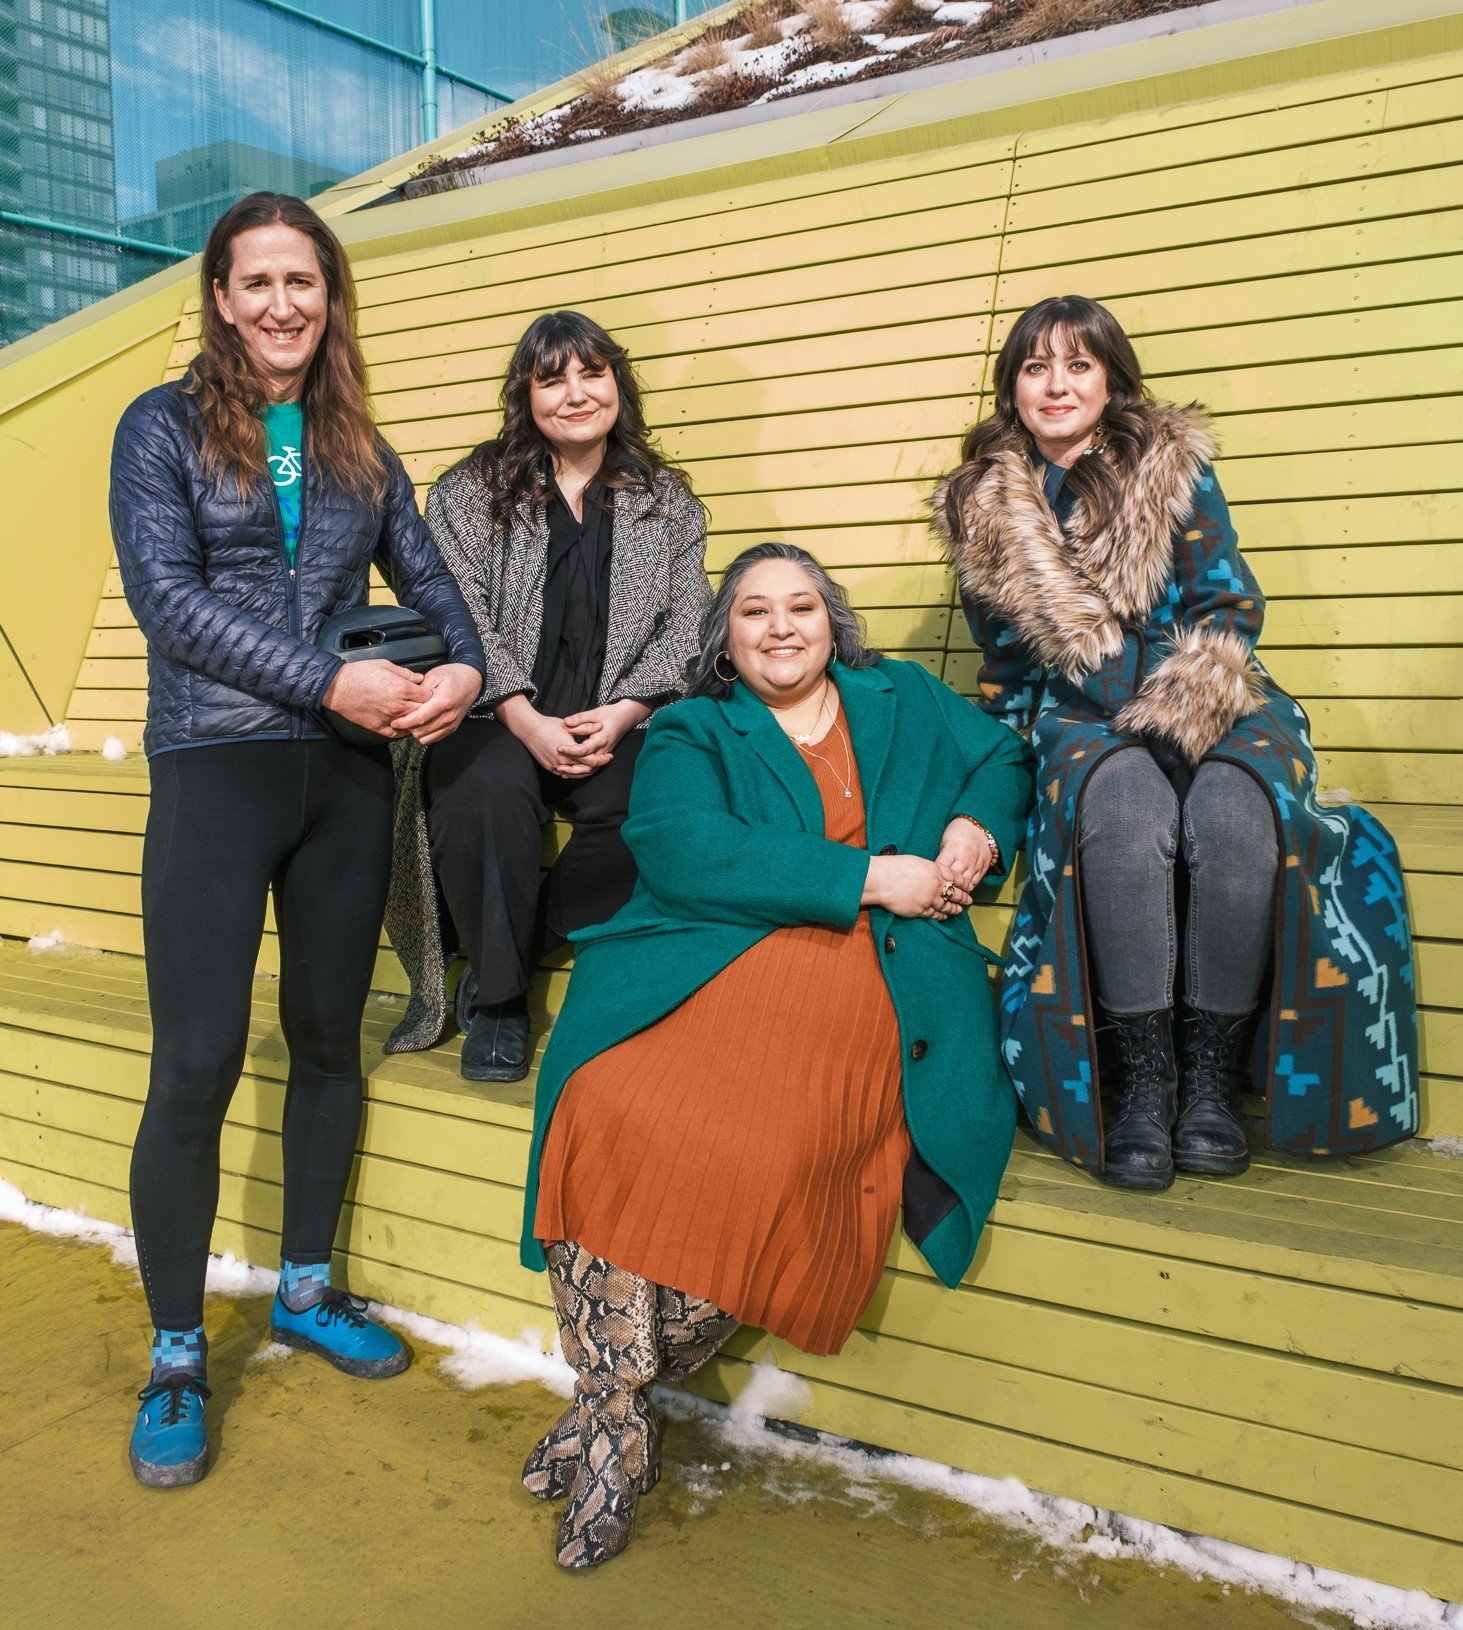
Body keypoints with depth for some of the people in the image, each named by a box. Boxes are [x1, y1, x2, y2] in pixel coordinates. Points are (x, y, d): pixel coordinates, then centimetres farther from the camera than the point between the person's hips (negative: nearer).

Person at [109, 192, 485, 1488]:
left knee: (329, 1040, 11)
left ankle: (307, 1290, 29)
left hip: (348, 774, 4)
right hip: (215, 769, -4)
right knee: (196, 1065, -4)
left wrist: (463, 666, -8)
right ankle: (177, 1357, 13)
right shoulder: (164, 426, 2)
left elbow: (426, 576, 14)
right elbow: (168, 600, -9)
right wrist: (333, 680, -16)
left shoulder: (359, 448, 14)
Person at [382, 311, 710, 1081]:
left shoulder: (669, 503, 16)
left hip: (617, 728, 2)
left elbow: (686, 622, 7)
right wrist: (526, 720, -16)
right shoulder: (469, 492, 10)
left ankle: (495, 961, -9)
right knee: (485, 790, -36)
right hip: (499, 720, -1)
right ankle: (498, 997, -11)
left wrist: (622, 714, -11)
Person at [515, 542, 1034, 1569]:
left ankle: (613, 1409, -6)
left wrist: (980, 827, 7)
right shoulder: (691, 735, 16)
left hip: (861, 989, 0)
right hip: (704, 969, 1)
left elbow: (1007, 757, 32)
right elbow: (680, 850, -3)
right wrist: (868, 876, -8)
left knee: (762, 1156, -28)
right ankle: (620, 1418, -10)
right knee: (611, 1113, -29)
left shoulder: (905, 702, 25)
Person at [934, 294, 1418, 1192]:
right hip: (1084, 726, 0)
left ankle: (1213, 1070, -24)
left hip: (1214, 714, 0)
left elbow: (1231, 606, 1)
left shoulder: (1174, 466, 8)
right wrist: (1007, 762, 3)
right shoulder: (987, 513, 13)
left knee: (1237, 808, -36)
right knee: (1123, 805, -37)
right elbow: (1005, 664, 18)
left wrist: (1174, 710, -14)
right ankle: (1139, 1075, -31)